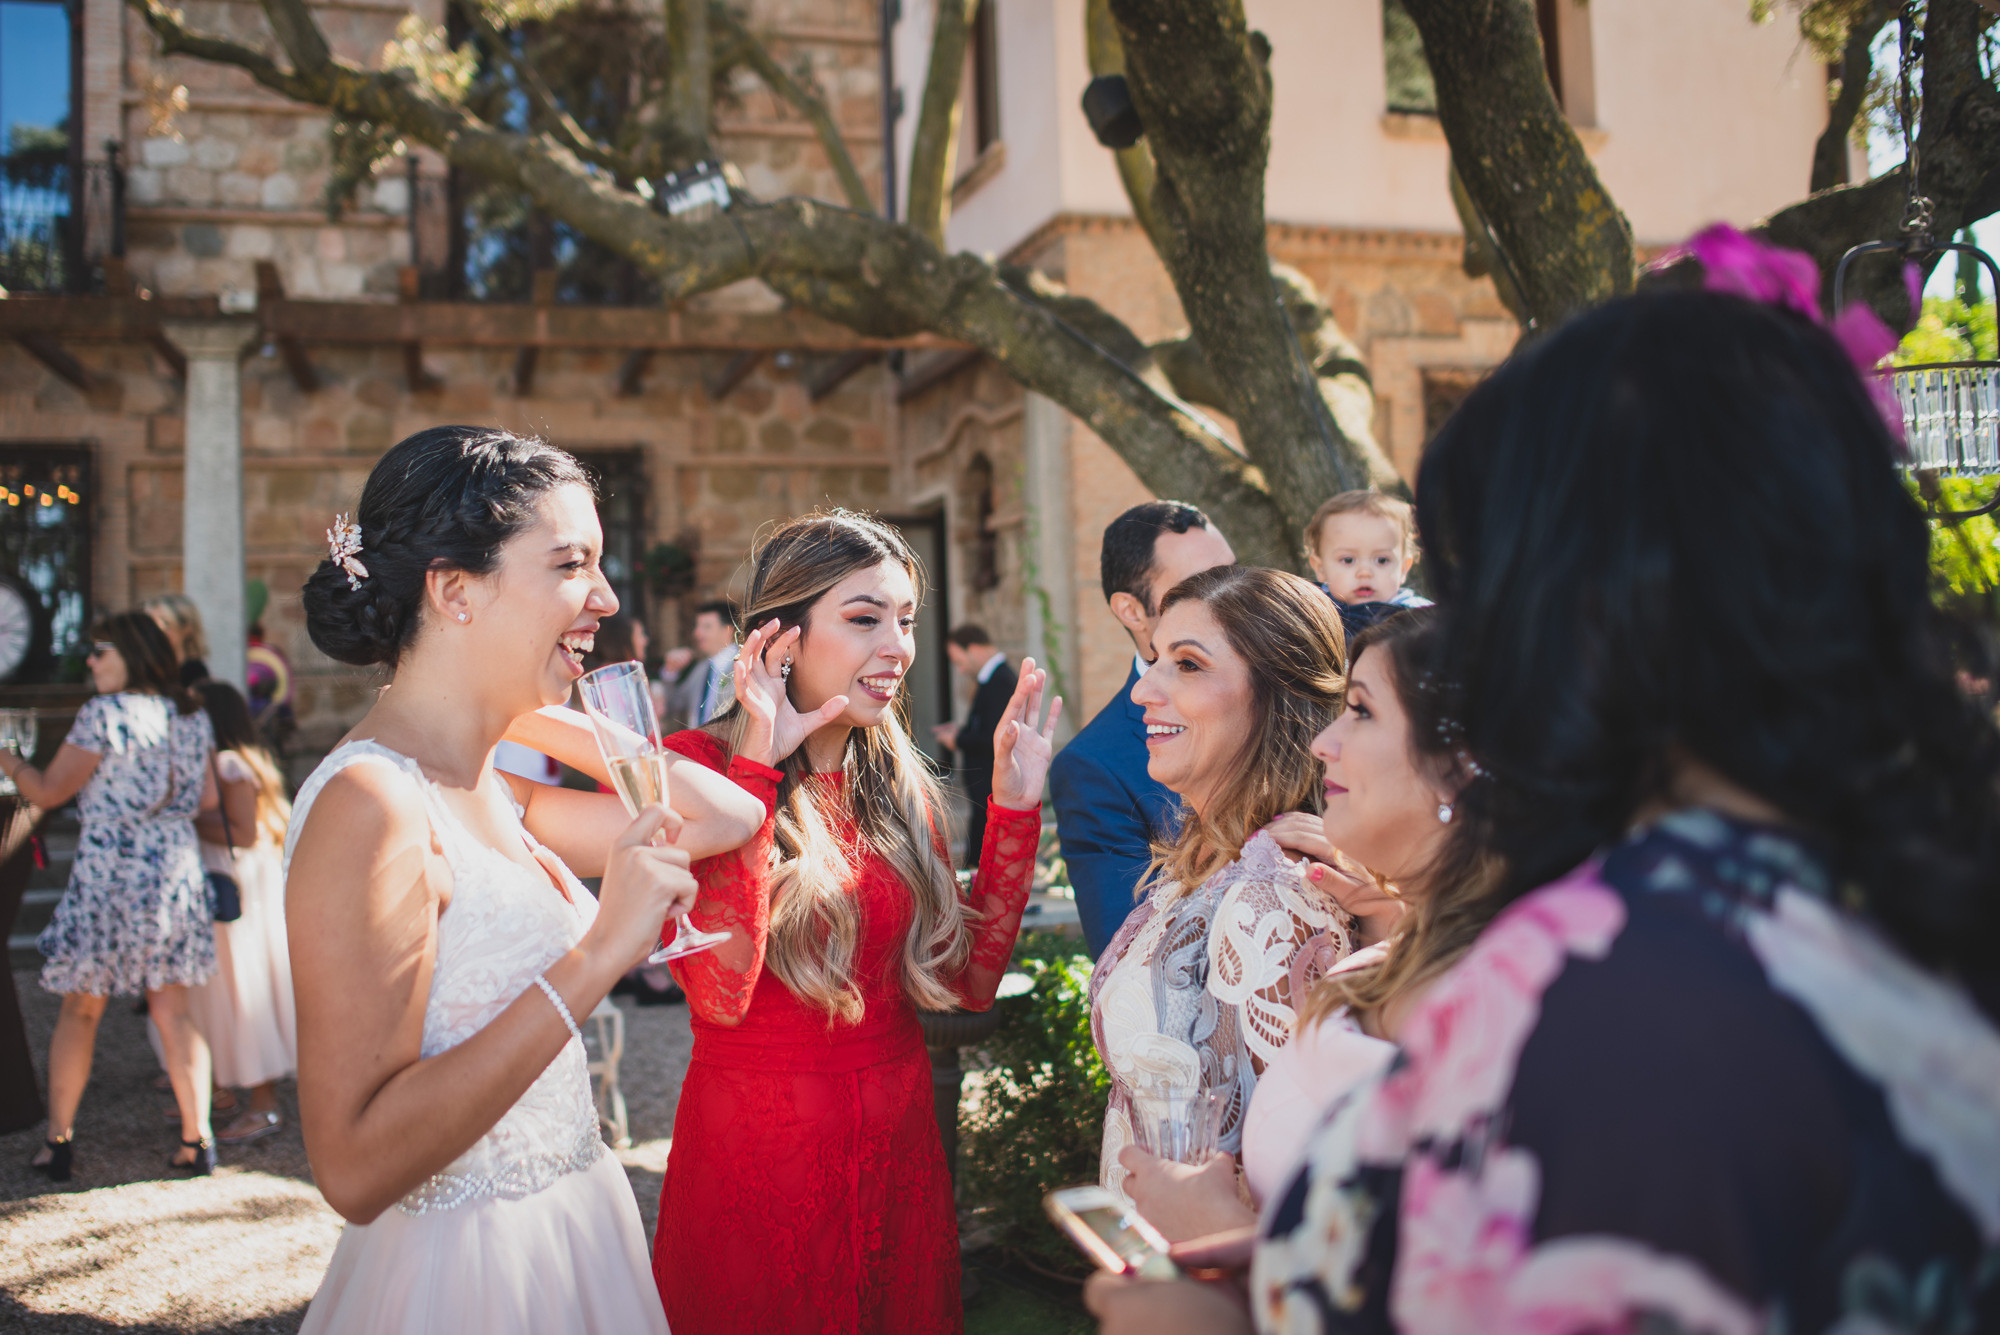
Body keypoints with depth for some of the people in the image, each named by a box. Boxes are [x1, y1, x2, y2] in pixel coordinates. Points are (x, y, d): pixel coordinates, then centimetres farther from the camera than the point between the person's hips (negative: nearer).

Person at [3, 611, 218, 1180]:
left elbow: (48, 792, -4)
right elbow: (205, 800, 14)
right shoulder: (194, 717, 7)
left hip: (109, 874, -5)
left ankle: (59, 1140, 17)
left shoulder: (104, 713, -10)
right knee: (173, 1011, 9)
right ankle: (197, 1141, 8)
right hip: (176, 872, 5)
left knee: (79, 1010, 11)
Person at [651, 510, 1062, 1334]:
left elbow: (971, 981, 1)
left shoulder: (901, 782, 4)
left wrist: (1014, 805, -5)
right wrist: (757, 772, -25)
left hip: (903, 1149, 5)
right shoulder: (697, 769, -11)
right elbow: (719, 994, -24)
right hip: (756, 1162, -5)